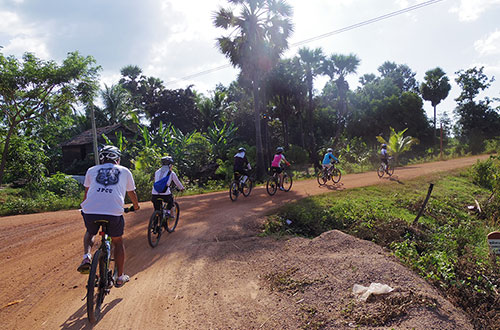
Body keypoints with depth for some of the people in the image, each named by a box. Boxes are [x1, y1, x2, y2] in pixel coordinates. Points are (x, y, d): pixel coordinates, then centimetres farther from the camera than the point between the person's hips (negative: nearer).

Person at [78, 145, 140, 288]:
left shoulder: (92, 170, 21)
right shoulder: (124, 171, 18)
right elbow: (132, 193, 29)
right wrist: (136, 206, 48)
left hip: (90, 212, 2)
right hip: (114, 213, -2)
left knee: (90, 233, 34)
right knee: (118, 241, 22)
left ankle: (86, 257, 10)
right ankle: (120, 277, 27)